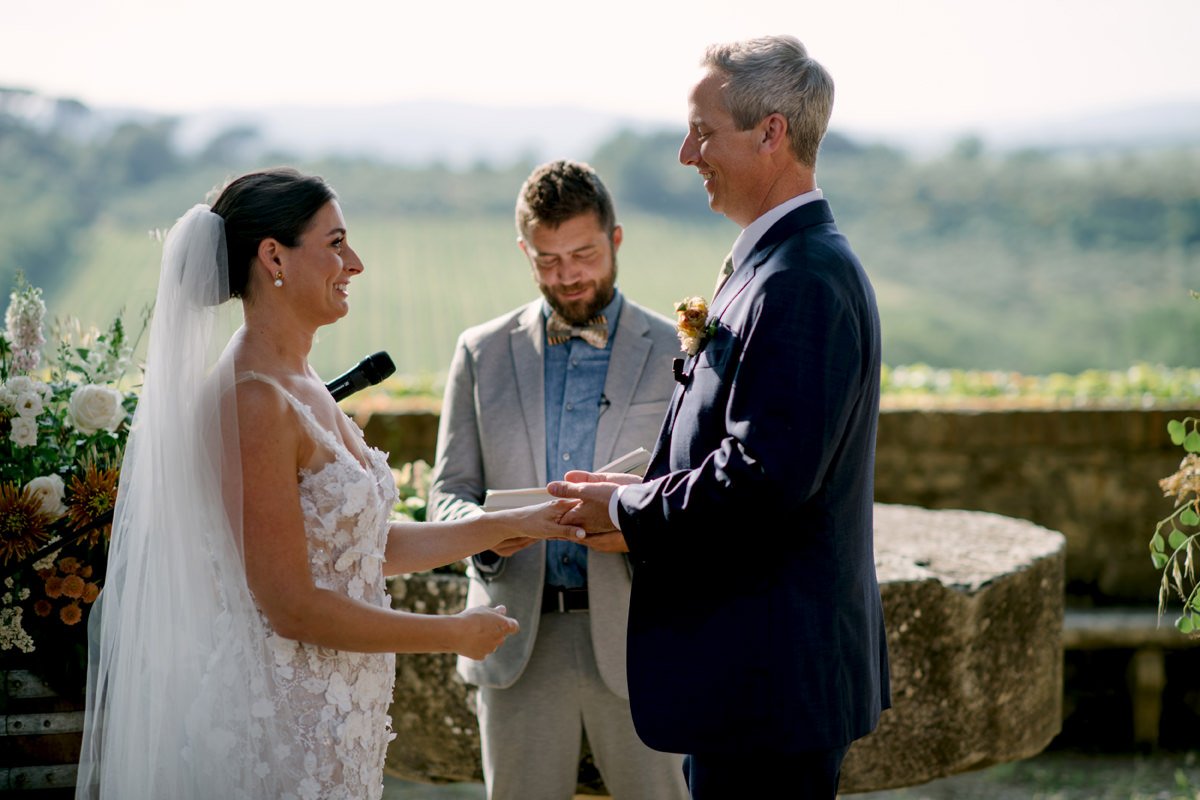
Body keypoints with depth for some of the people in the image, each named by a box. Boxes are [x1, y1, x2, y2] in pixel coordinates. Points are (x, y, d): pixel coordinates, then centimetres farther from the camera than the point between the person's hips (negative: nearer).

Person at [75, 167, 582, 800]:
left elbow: (369, 545, 15)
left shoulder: (302, 387, 9)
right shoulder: (250, 402, -19)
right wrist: (457, 634, -11)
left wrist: (512, 525, 11)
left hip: (334, 719, 9)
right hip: (278, 726, -9)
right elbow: (293, 609, -20)